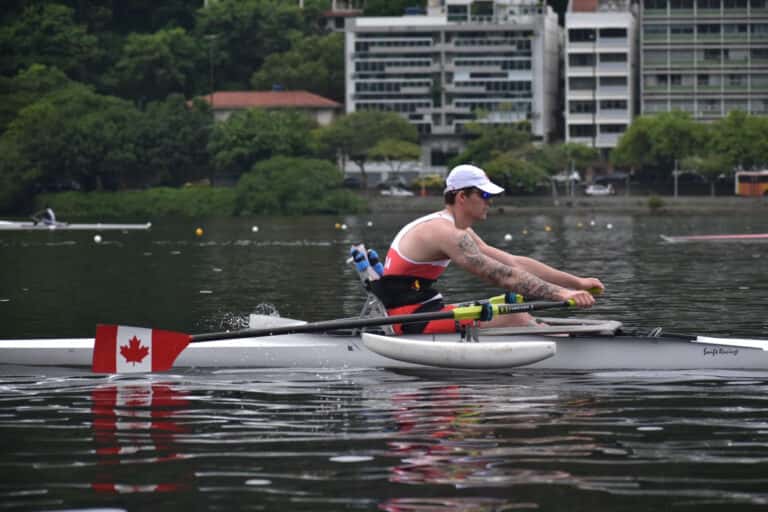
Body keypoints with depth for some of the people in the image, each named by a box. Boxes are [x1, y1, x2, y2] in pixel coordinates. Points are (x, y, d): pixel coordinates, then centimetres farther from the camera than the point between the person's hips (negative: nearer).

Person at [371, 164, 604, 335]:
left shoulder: (459, 231, 15)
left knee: (518, 313, 8)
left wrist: (576, 282, 5)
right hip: (413, 321, -11)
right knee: (514, 317, -18)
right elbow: (504, 275, -25)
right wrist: (561, 293, -28)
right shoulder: (445, 233, -19)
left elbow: (516, 263, 11)